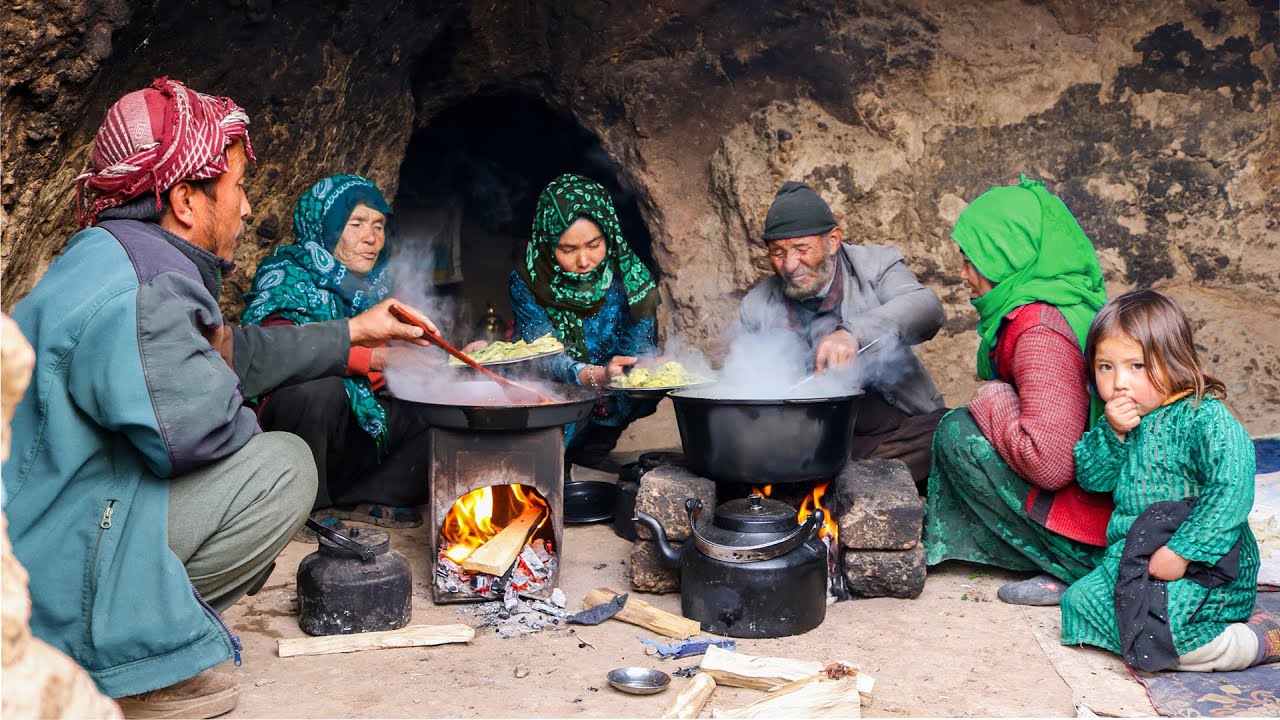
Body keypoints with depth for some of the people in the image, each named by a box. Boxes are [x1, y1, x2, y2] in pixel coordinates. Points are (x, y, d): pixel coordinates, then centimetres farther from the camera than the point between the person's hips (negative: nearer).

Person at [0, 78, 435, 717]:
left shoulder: (111, 256, 14)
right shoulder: (143, 285, -22)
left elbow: (235, 352, 25)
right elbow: (194, 425, -33)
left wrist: (352, 332, 31)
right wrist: (218, 364, -9)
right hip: (52, 579, -10)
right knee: (285, 466, -11)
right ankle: (122, 656, -8)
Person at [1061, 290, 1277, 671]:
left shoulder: (1206, 418, -17)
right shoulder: (1121, 420, 7)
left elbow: (1231, 490, -27)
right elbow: (1091, 478, 6)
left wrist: (1181, 553, -28)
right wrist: (1112, 434, -13)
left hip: (1207, 567, -9)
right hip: (1132, 556, 9)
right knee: (1077, 602, 4)